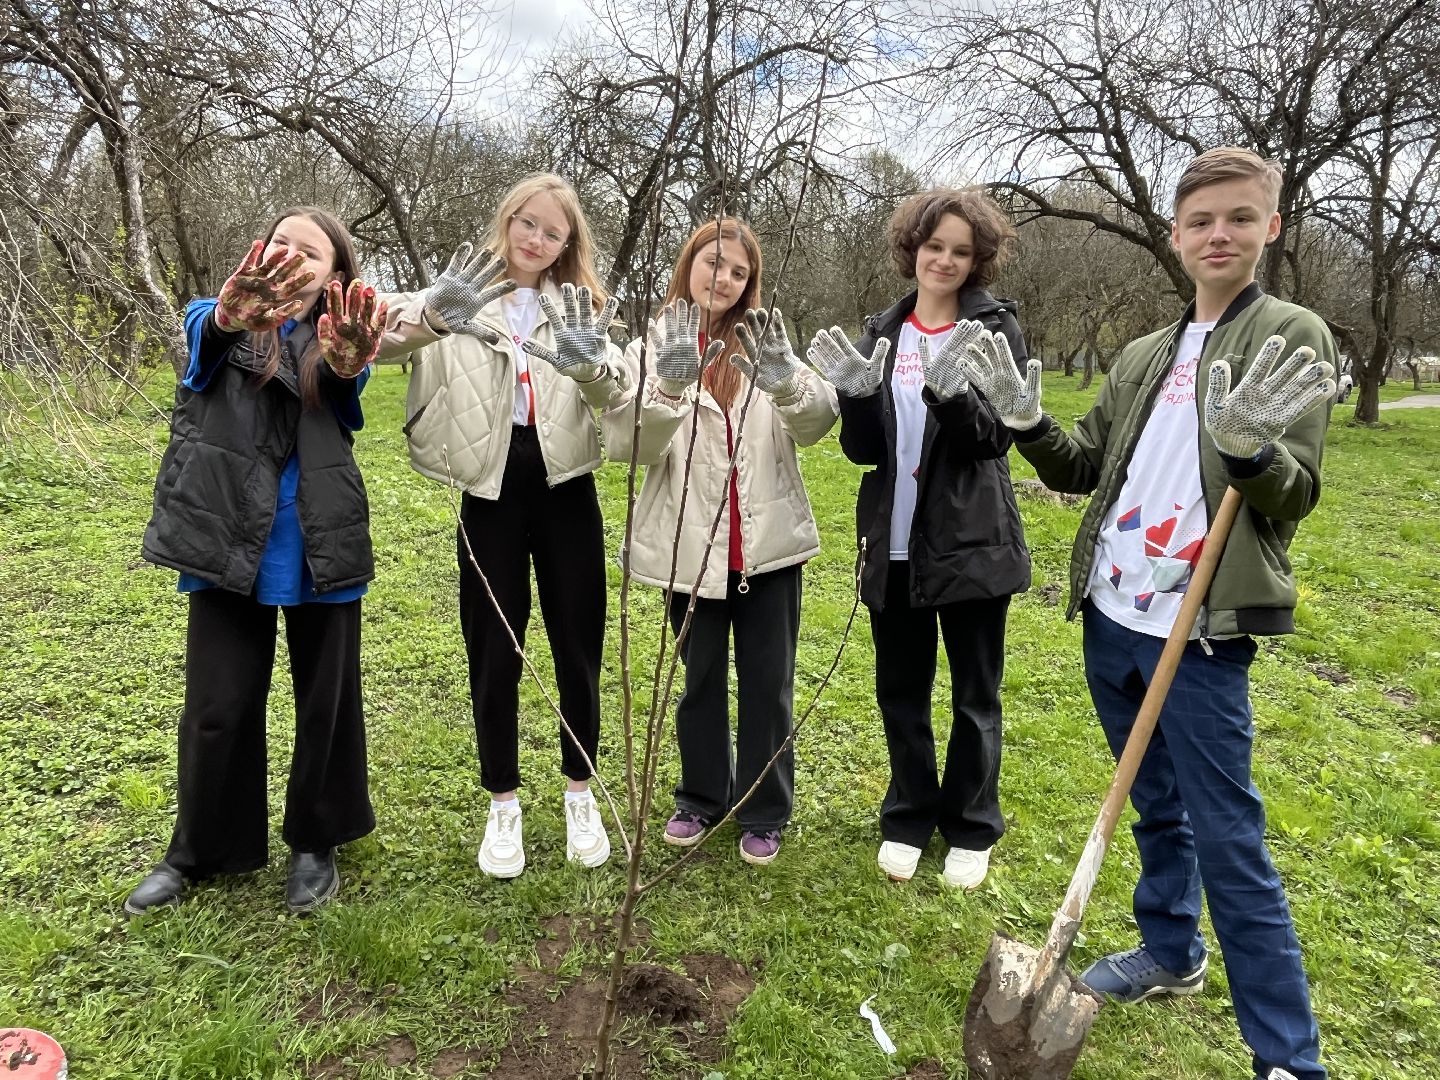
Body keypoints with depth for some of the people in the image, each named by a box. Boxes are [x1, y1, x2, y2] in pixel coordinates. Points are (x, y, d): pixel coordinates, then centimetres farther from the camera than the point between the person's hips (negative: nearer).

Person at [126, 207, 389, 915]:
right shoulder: (219, 322, 5)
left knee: (326, 699, 10)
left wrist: (346, 361, -48)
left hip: (321, 547, 0)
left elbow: (345, 380, -22)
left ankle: (315, 842, 31)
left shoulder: (333, 340, 3)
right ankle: (201, 850, 30)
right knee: (218, 705, 9)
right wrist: (232, 314, -47)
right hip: (228, 542, 0)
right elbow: (202, 327, -20)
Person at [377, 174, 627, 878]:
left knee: (578, 649, 8)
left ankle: (579, 795, 27)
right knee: (493, 656, 6)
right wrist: (430, 315, -38)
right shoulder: (460, 295, 5)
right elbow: (384, 340, -16)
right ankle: (503, 805, 24)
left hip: (565, 491, 1)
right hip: (490, 496, -1)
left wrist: (589, 365, -34)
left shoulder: (576, 305, 9)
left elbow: (612, 392, -10)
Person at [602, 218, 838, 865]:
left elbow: (816, 422, -8)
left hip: (768, 542, 1)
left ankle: (764, 812, 25)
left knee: (767, 683, 8)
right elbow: (628, 442, -14)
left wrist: (786, 384, -29)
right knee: (701, 681, 13)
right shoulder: (651, 349, 3)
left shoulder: (762, 345, 7)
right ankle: (702, 799, 33)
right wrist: (668, 385, -32)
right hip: (691, 548, -1)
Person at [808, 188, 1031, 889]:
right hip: (895, 545, 3)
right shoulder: (882, 332, 6)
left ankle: (971, 829, 28)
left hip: (971, 542, -3)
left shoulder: (994, 329, -2)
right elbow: (863, 449, 1)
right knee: (900, 691, 14)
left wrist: (950, 390, -29)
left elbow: (995, 438, -11)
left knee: (974, 697, 10)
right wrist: (856, 393, -18)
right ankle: (909, 819, 32)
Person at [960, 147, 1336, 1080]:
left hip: (1202, 632, -5)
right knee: (1156, 807, 20)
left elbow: (1294, 497, -9)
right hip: (1112, 617, 6)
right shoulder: (1143, 358, 13)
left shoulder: (1292, 338, -3)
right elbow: (1083, 470, 15)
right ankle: (1172, 952, 39)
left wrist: (1248, 445, -30)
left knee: (1229, 843, -1)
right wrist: (1027, 422, -3)